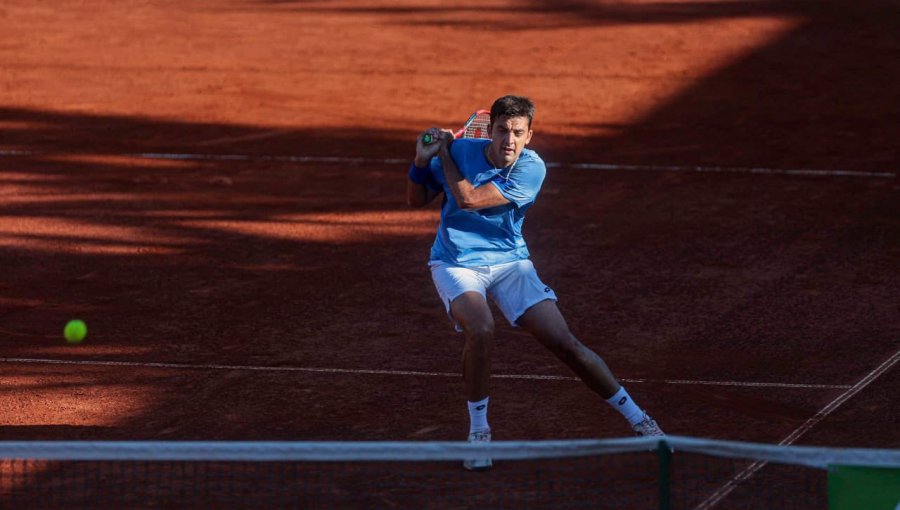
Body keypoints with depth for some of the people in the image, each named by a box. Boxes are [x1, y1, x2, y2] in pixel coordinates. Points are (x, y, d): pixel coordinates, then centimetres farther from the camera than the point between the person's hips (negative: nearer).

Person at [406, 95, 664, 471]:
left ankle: (637, 419, 9)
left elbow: (468, 199, -23)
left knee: (564, 344, -8)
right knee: (480, 328, -31)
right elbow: (416, 200, 5)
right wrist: (422, 161, -14)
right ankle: (478, 431, -11)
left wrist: (444, 153, -11)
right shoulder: (460, 150, -9)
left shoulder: (532, 168, -15)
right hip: (456, 264, 0)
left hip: (509, 262, 0)